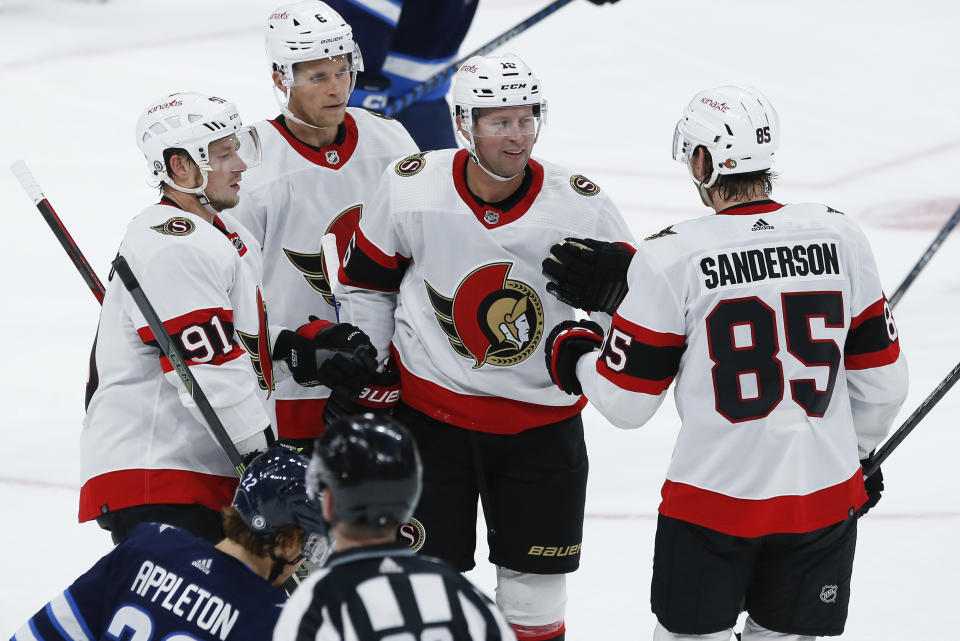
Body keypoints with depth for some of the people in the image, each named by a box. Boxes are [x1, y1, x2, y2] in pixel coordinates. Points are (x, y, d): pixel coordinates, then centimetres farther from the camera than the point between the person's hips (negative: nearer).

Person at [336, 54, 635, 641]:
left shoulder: (581, 206, -13)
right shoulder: (411, 189, -12)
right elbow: (367, 283, 3)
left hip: (542, 420, 1)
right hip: (431, 410, -1)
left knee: (537, 583, 10)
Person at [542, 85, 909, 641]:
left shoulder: (672, 258, -12)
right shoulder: (840, 238, -2)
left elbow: (626, 403, -5)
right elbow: (881, 380, 6)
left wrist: (574, 356, 15)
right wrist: (857, 450, 24)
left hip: (714, 499, -3)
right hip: (825, 496, 3)